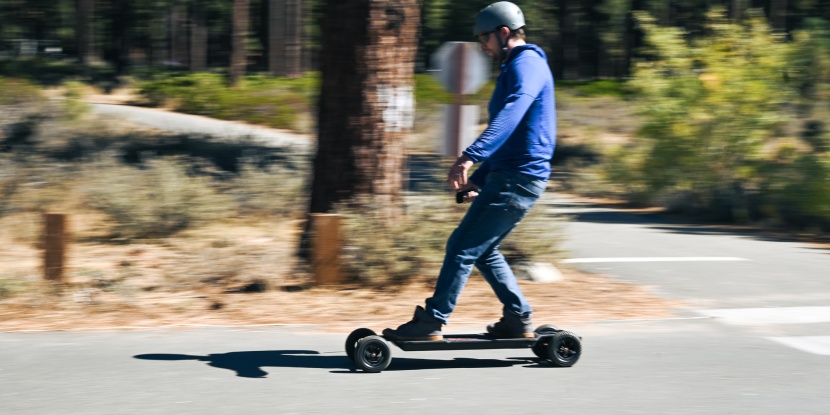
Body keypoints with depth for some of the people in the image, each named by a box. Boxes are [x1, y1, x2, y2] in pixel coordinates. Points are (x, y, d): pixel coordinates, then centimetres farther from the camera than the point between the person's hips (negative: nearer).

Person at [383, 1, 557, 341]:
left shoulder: (527, 64, -12)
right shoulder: (516, 68, 22)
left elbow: (511, 115, -31)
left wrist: (470, 156, -41)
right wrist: (477, 180, 24)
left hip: (517, 181, -11)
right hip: (508, 176, 11)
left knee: (462, 247, -9)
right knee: (483, 250, 16)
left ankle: (431, 323, -7)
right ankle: (519, 319, 17)